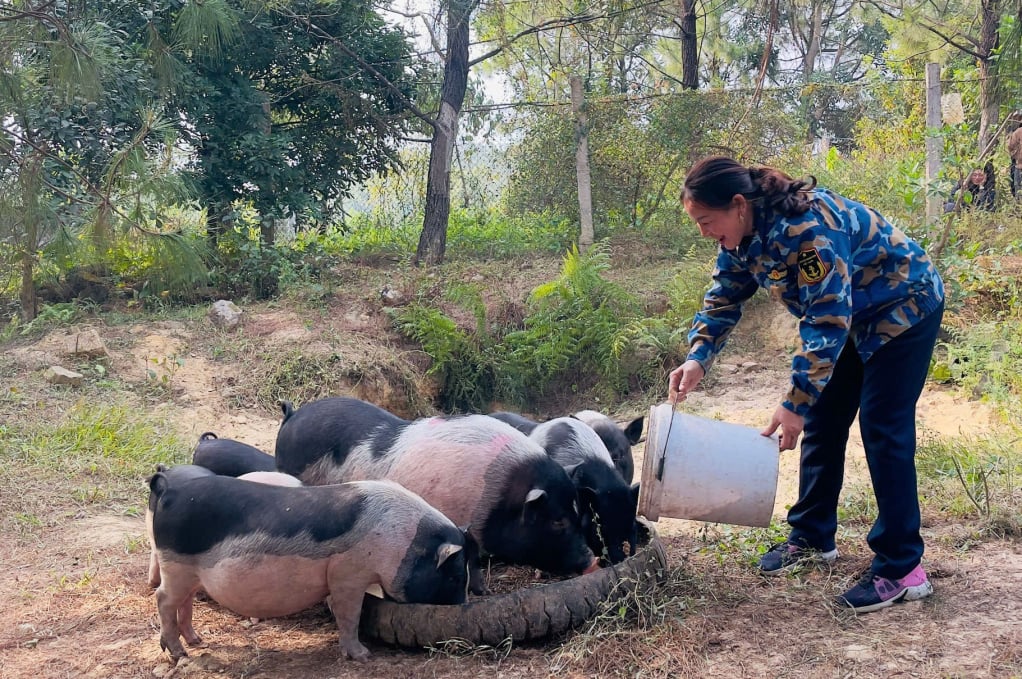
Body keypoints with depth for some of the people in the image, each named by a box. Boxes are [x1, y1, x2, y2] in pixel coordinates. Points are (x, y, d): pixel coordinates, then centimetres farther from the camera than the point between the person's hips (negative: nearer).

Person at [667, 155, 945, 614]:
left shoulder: (805, 227, -36)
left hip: (903, 309, -9)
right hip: (848, 318, 9)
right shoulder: (741, 233, -9)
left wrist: (796, 402, -33)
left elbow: (828, 321, -35)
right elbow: (724, 298, 1)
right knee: (822, 423, 8)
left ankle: (901, 570, -4)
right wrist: (697, 359, -15)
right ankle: (812, 537, 22)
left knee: (883, 430, -11)